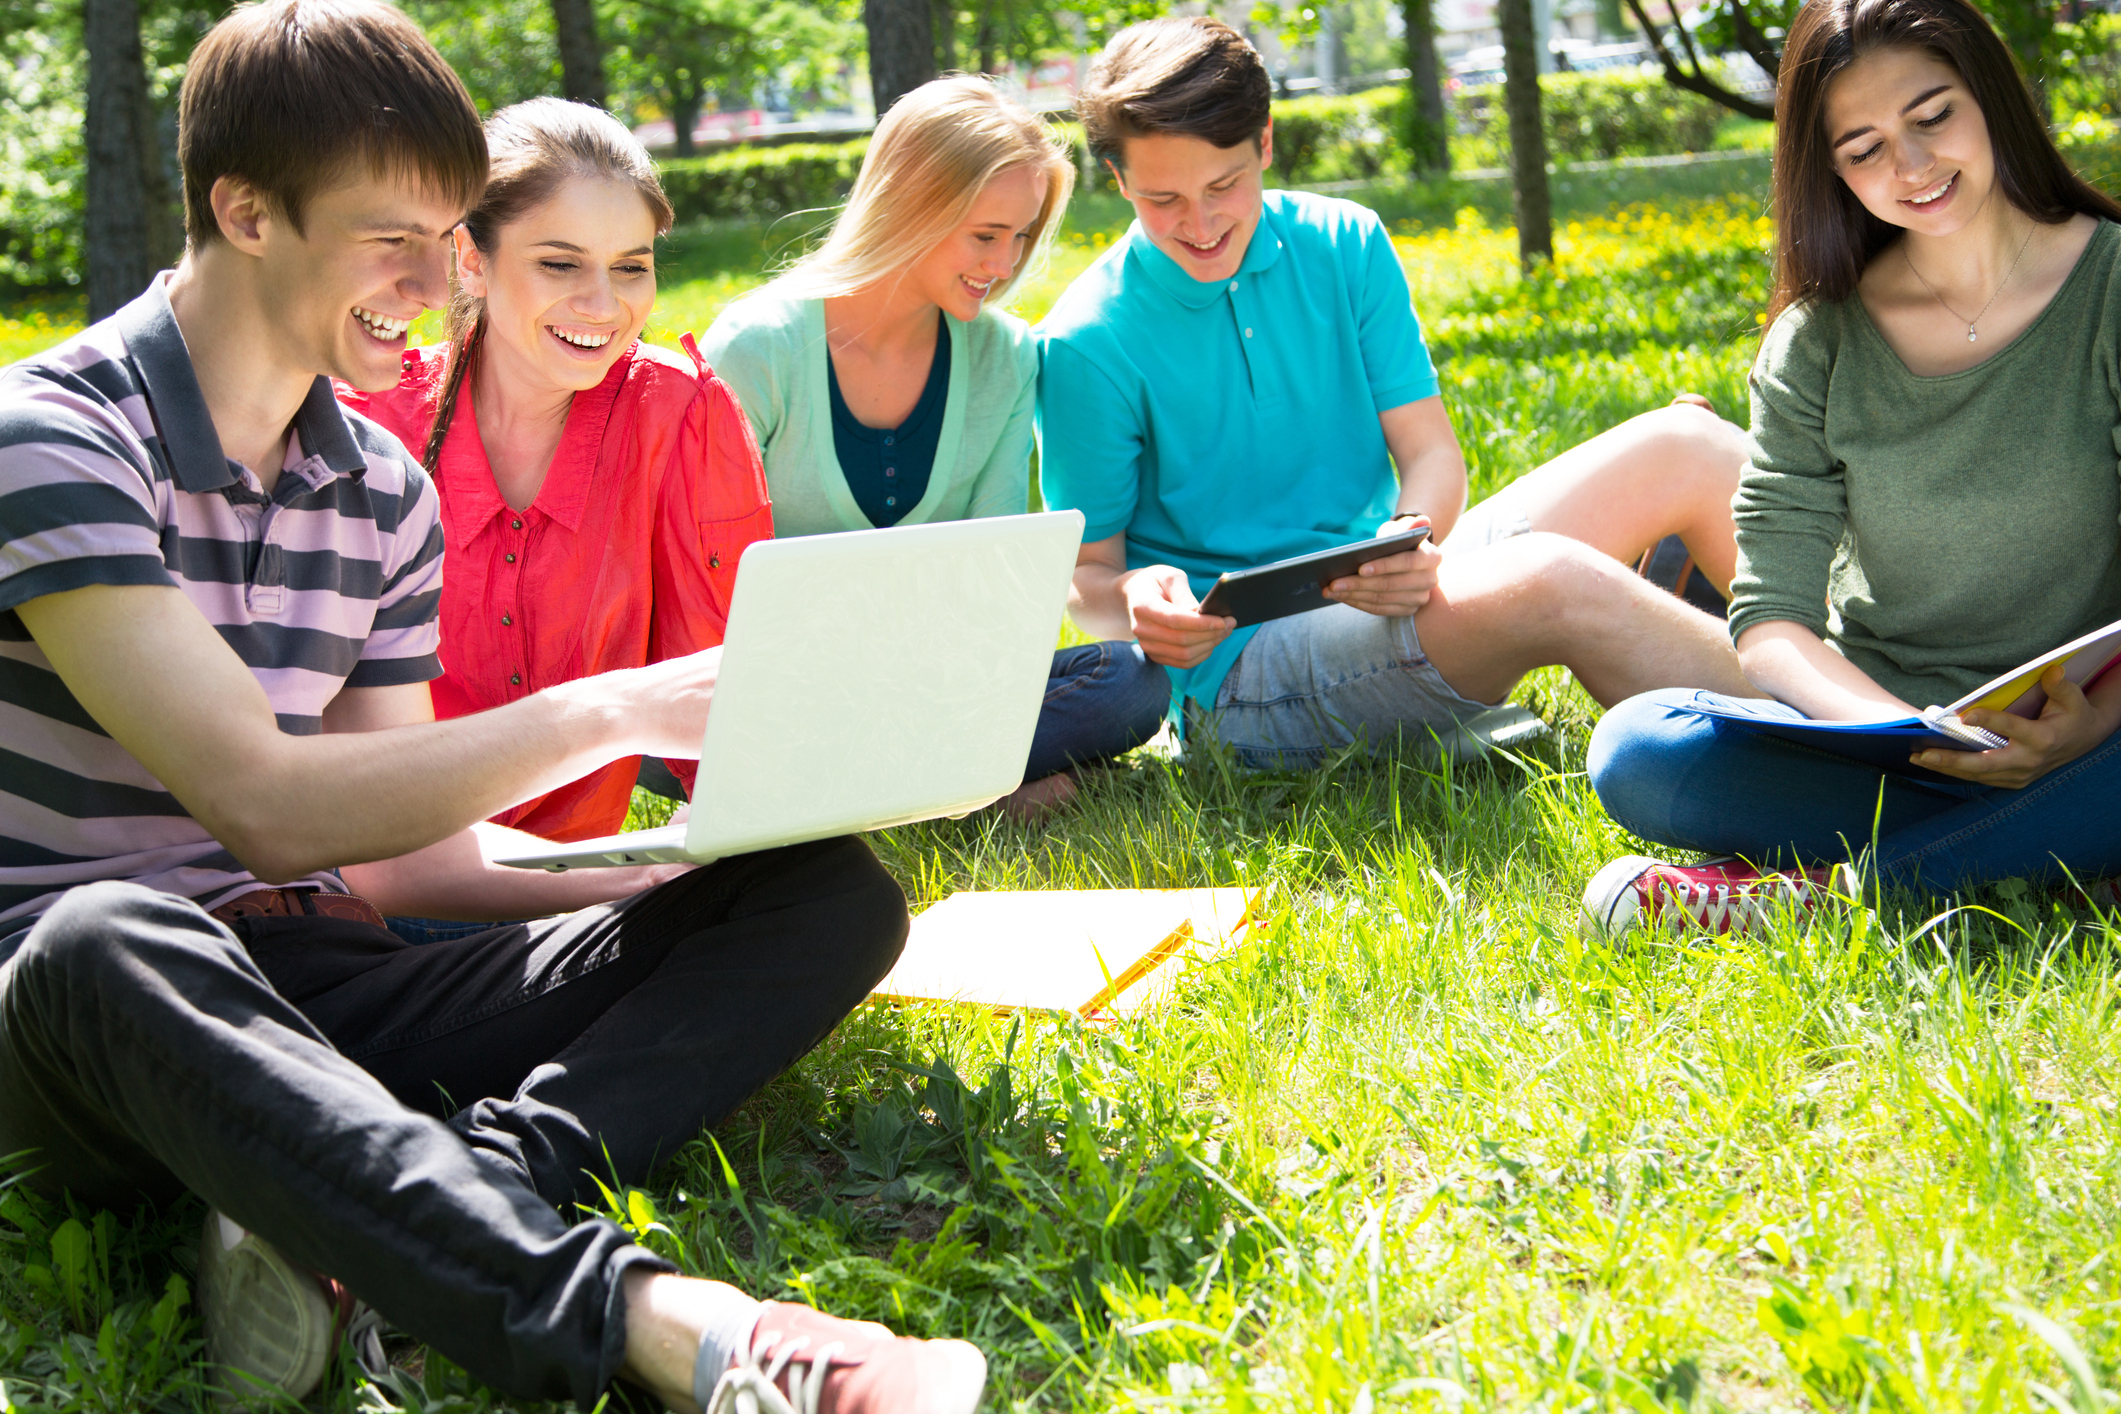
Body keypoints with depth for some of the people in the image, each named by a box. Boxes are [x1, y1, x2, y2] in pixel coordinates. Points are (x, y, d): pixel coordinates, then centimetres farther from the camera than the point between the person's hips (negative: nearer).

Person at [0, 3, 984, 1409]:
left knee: (833, 892, -10)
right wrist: (612, 714, -19)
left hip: (311, 1002, 6)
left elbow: (409, 846, 12)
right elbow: (264, 807, -21)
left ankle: (371, 1218, -35)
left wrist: (691, 859, -2)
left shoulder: (388, 490, 12)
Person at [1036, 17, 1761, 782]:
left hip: (1382, 593, 7)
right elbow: (1084, 570, -3)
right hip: (1243, 670, -6)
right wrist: (1133, 602, -29)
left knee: (1689, 447, -2)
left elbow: (1429, 447, 3)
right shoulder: (1085, 346, -9)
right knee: (1556, 583, -33)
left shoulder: (1345, 244, 5)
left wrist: (1416, 536, -21)